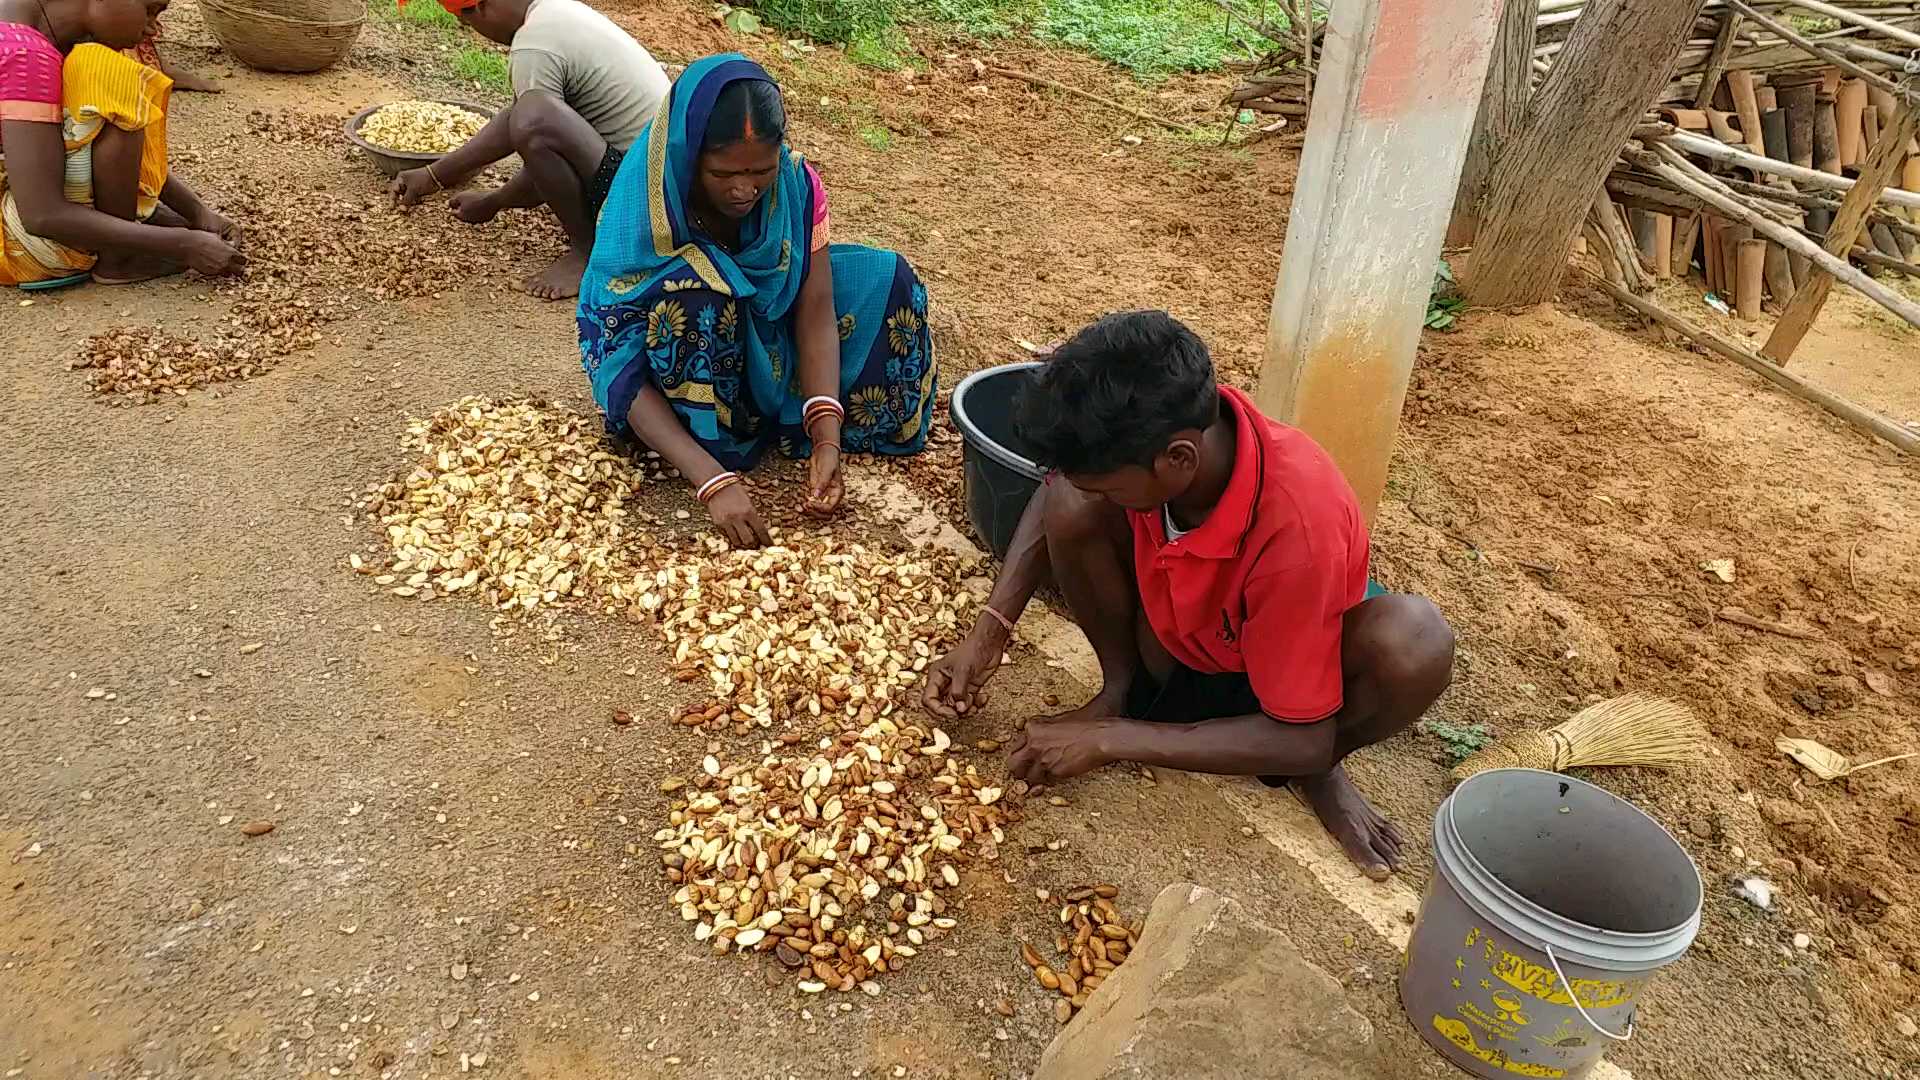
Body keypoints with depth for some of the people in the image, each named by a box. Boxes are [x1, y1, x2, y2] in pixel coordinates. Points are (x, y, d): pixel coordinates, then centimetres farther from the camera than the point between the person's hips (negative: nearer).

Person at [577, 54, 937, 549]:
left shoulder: (797, 183, -21)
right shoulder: (644, 213, -31)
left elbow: (817, 313, -22)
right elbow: (624, 376, -33)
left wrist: (826, 440, -36)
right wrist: (714, 482, -44)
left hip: (762, 330, 4)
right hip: (676, 356, -4)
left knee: (884, 280, -13)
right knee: (696, 290, -37)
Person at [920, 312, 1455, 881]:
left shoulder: (1297, 527, -39)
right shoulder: (1169, 430, -26)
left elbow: (1300, 741, -30)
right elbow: (1057, 497, -4)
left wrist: (1109, 740, -27)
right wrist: (989, 631, -14)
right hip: (1174, 647, 3)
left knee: (1414, 642, -36)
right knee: (1071, 506, -23)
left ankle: (1319, 771, -3)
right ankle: (1124, 688, 1)